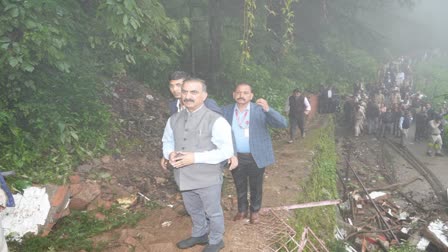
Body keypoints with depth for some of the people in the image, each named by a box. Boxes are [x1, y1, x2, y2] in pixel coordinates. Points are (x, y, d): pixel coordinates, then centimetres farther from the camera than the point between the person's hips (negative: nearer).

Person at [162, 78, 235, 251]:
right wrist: (169, 154, -11)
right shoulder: (174, 119, 0)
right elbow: (167, 141, 13)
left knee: (213, 212, 17)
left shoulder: (216, 121, -19)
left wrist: (195, 157, -27)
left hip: (208, 179, -5)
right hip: (184, 177, 6)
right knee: (194, 210, 27)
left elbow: (226, 151, -21)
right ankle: (199, 235, 53)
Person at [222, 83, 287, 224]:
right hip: (236, 157, 2)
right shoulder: (226, 111, -3)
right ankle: (242, 210, 39)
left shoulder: (260, 110, -10)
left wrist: (268, 109, -33)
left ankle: (254, 211, 36)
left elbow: (283, 124, -18)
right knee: (240, 187, 19)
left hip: (256, 157, -2)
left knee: (256, 187, 15)